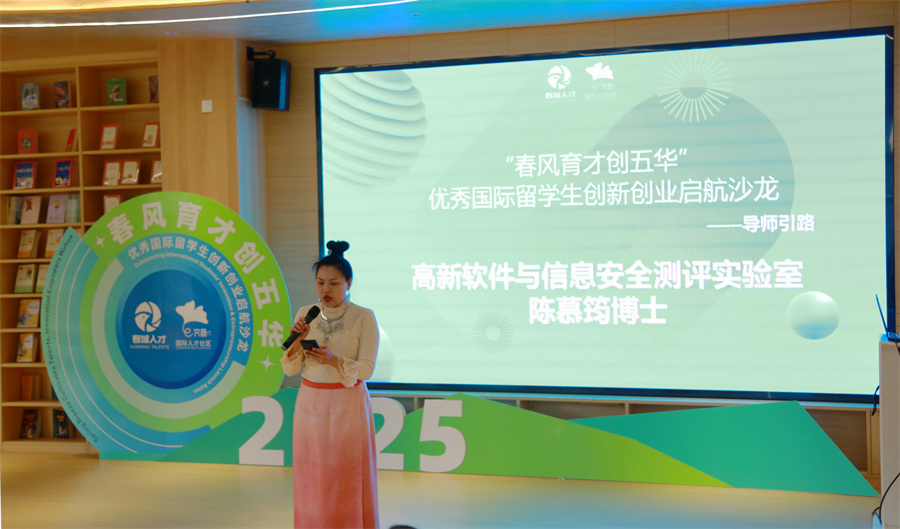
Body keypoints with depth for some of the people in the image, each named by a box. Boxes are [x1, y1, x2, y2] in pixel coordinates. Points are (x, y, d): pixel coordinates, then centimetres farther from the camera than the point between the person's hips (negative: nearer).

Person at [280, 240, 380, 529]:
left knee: (348, 479, 1)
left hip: (348, 404, -3)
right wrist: (296, 341, -15)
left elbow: (366, 368, -11)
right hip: (310, 404, 3)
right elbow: (290, 369, 4)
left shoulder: (364, 318, -6)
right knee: (312, 478, 7)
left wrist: (334, 361, -27)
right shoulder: (305, 314, 4)